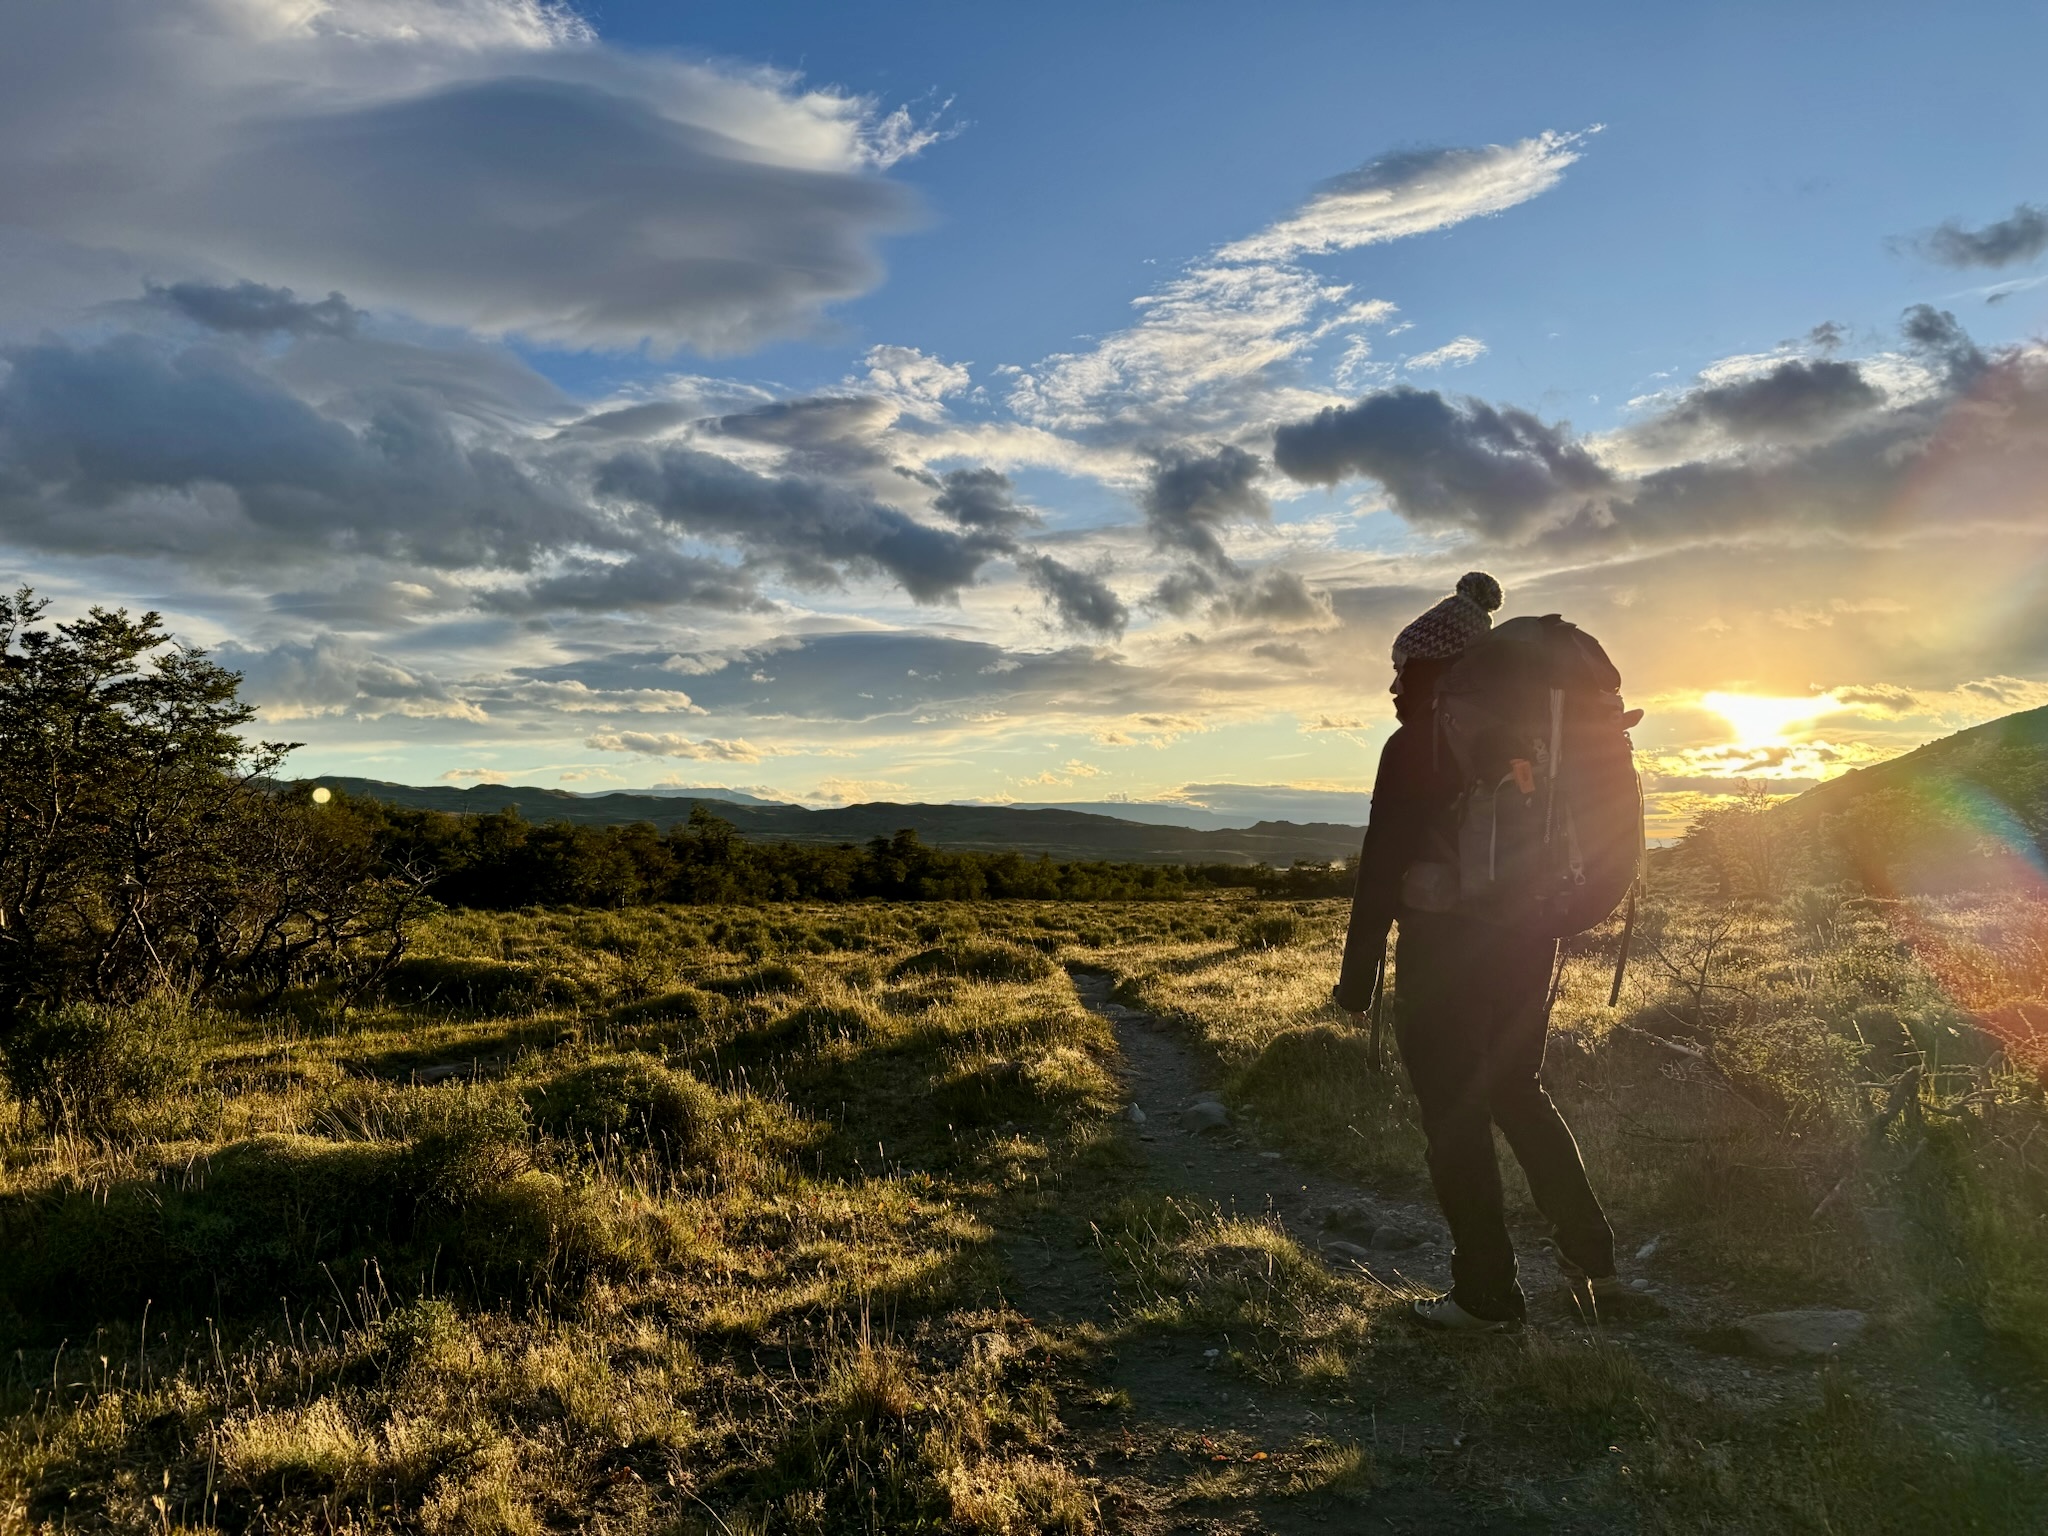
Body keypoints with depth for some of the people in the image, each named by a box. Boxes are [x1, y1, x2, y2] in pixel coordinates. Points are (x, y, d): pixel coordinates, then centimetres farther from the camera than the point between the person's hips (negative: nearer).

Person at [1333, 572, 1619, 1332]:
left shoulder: (1415, 745, -14)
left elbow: (1383, 866, -15)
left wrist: (1358, 977, -10)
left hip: (1444, 951, -7)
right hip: (1527, 944, 7)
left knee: (1456, 1118, 4)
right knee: (1518, 1092, 23)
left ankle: (1487, 1295, 12)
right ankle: (1591, 1255, 23)